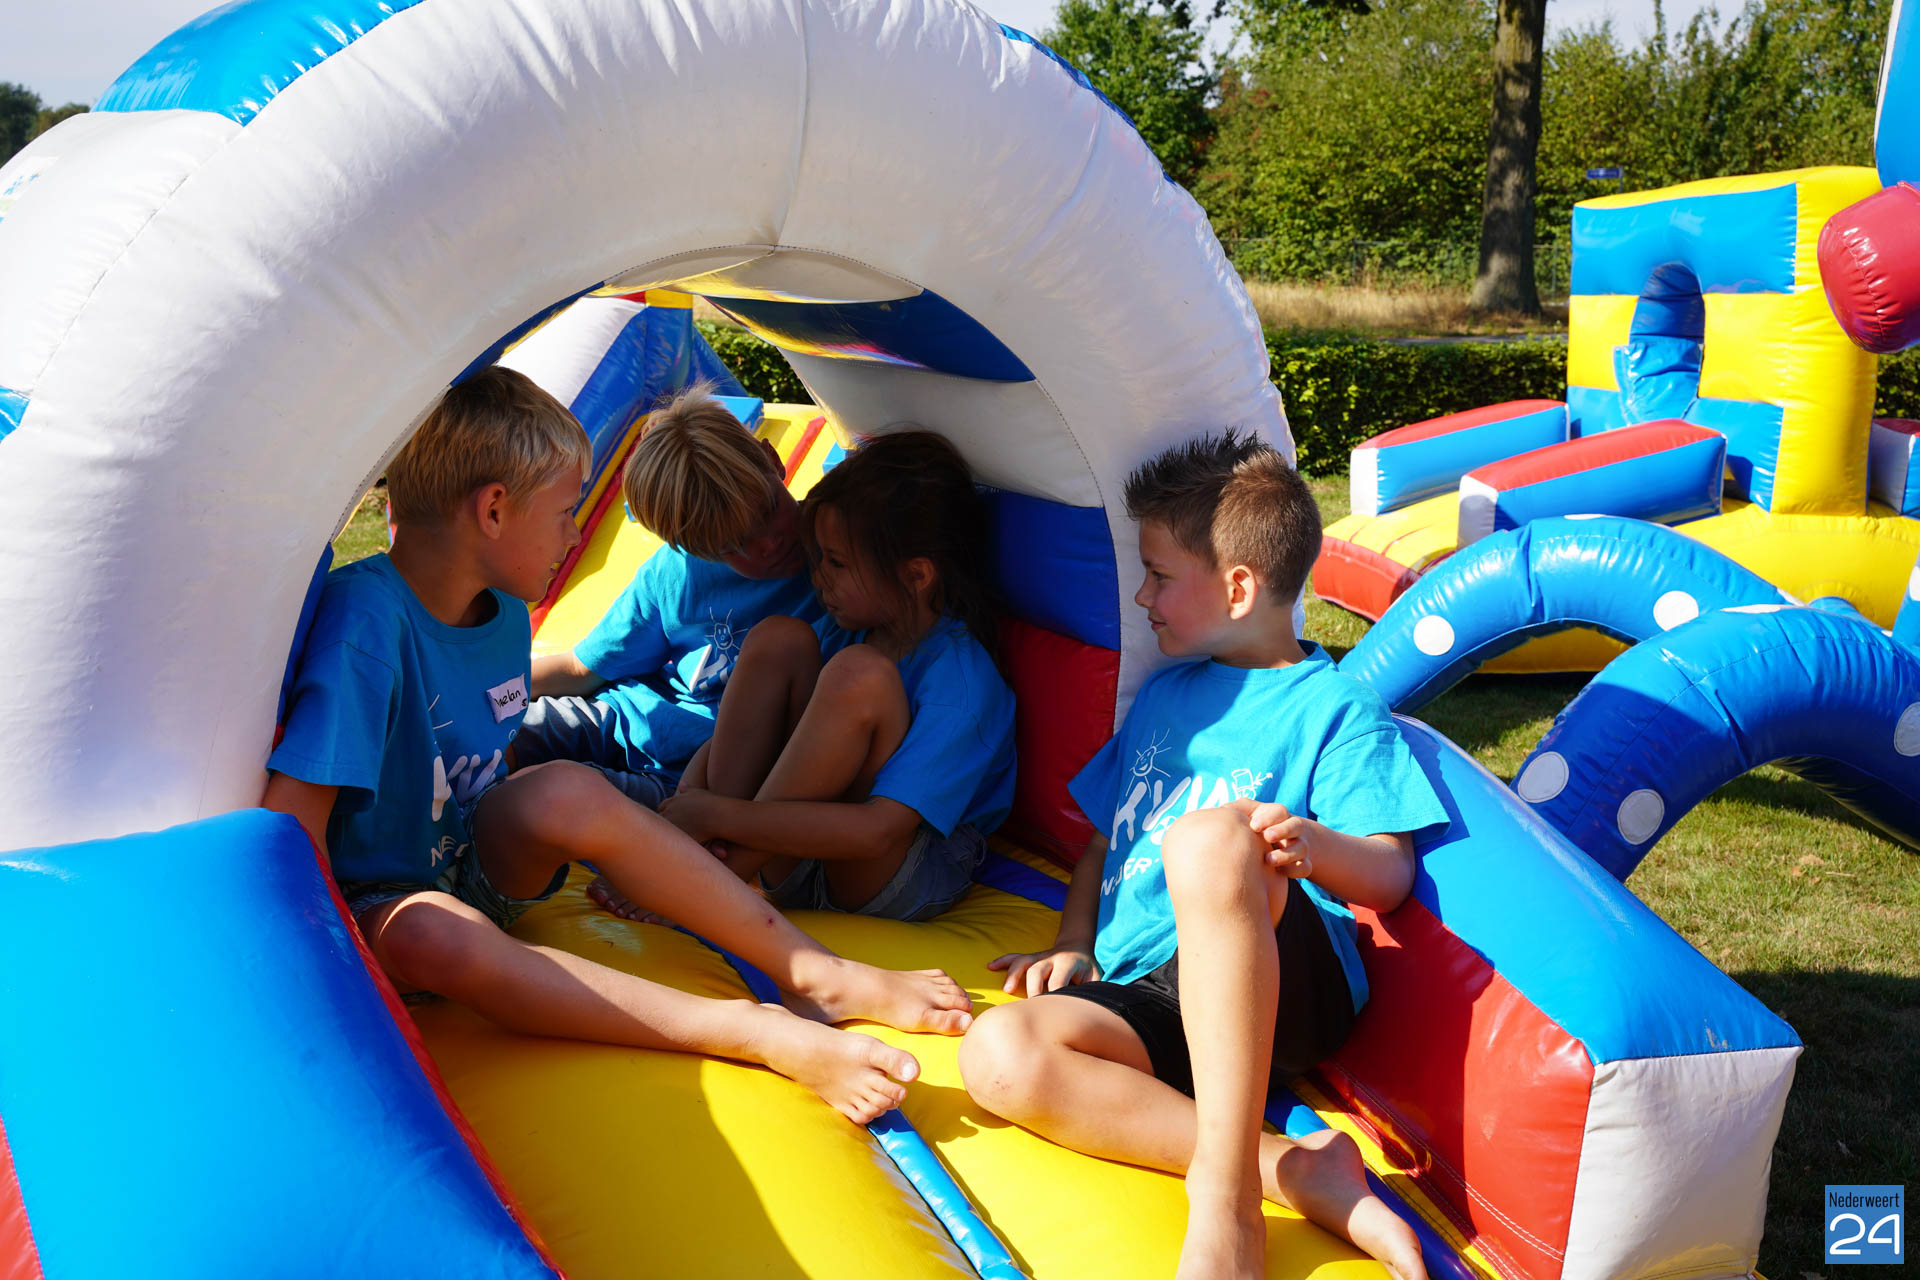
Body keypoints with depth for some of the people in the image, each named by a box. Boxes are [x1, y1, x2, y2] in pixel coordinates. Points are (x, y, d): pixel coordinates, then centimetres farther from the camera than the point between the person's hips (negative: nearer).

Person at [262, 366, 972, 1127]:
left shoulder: (501, 615, -1)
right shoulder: (364, 620, -27)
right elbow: (291, 817, -29)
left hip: (465, 868, 7)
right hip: (370, 904, -6)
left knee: (568, 791, -25)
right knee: (434, 934, -40)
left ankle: (818, 974, -19)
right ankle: (767, 1035, -46)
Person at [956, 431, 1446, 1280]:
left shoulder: (1333, 707, 5)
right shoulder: (1165, 695, 26)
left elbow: (1390, 876, -5)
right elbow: (1104, 840, 31)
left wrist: (1310, 844, -26)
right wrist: (1074, 944, 13)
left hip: (1282, 988, -6)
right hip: (1149, 998, 6)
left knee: (1207, 834, -38)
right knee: (999, 1054, -26)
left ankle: (1225, 1199, -38)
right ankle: (1294, 1171, -28)